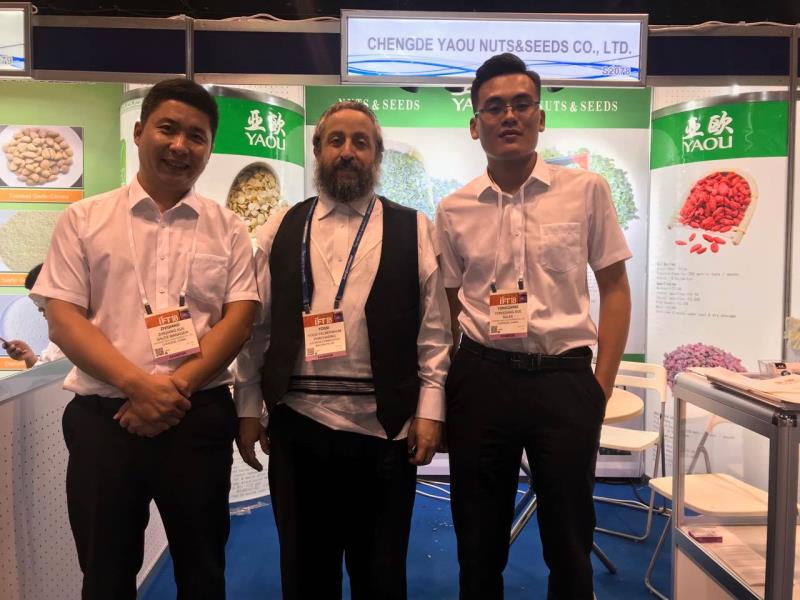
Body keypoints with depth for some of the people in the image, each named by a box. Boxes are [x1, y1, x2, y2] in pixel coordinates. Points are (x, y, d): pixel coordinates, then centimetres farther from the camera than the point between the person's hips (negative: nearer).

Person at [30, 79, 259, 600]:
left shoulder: (227, 228, 6)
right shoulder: (83, 220, 5)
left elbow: (240, 318, -1)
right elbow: (63, 321, -2)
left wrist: (177, 387, -13)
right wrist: (139, 385, -14)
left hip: (199, 418, 1)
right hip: (102, 417, 0)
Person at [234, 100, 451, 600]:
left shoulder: (414, 230, 3)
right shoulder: (280, 230, 7)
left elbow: (434, 329, 0)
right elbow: (257, 327, 6)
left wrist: (429, 411, -5)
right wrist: (248, 409, 3)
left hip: (385, 424, -1)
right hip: (297, 422, 2)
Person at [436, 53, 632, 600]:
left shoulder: (587, 191, -1)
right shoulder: (453, 211, 3)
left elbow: (615, 289, 4)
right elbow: (449, 306, 10)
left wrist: (602, 385, -1)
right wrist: (448, 389, 5)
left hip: (565, 378, -1)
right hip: (481, 380, 1)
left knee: (569, 540, 13)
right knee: (479, 542, 15)